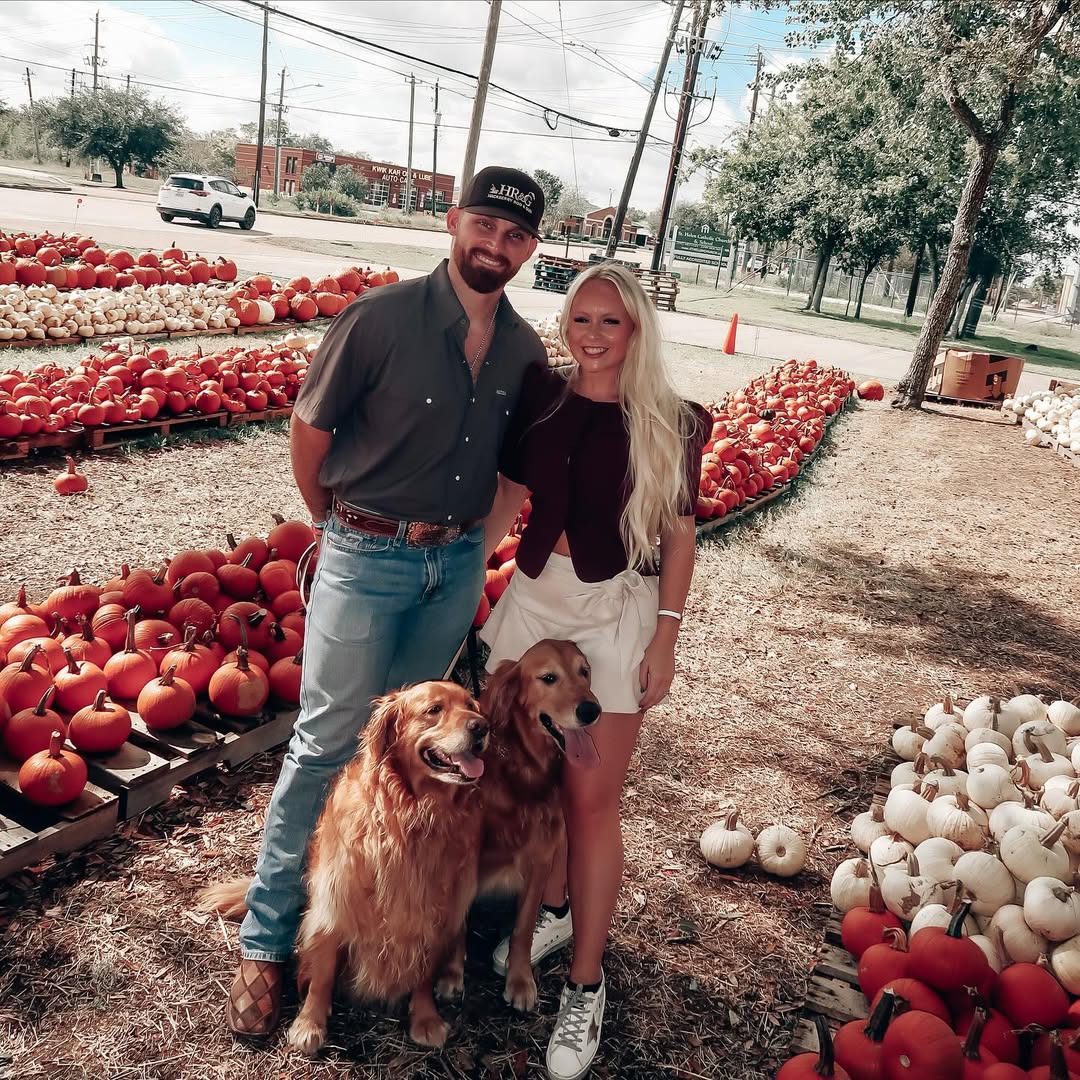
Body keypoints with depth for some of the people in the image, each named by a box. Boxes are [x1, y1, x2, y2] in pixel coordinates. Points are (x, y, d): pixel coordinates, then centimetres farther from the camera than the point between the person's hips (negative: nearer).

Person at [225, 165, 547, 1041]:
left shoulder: (526, 350, -1)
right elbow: (309, 429, -5)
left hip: (460, 563, 5)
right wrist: (333, 522, 5)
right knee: (327, 742, 1)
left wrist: (473, 535, 9)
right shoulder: (382, 318, -16)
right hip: (368, 556, -4)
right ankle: (266, 938, 15)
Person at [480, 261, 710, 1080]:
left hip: (617, 612, -4)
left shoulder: (671, 423, -7)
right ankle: (554, 908, 41)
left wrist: (666, 636, -5)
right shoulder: (542, 397, 1)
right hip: (536, 596, 4)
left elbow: (680, 534, -3)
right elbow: (508, 497, 10)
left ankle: (586, 983, 16)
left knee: (591, 797, 1)